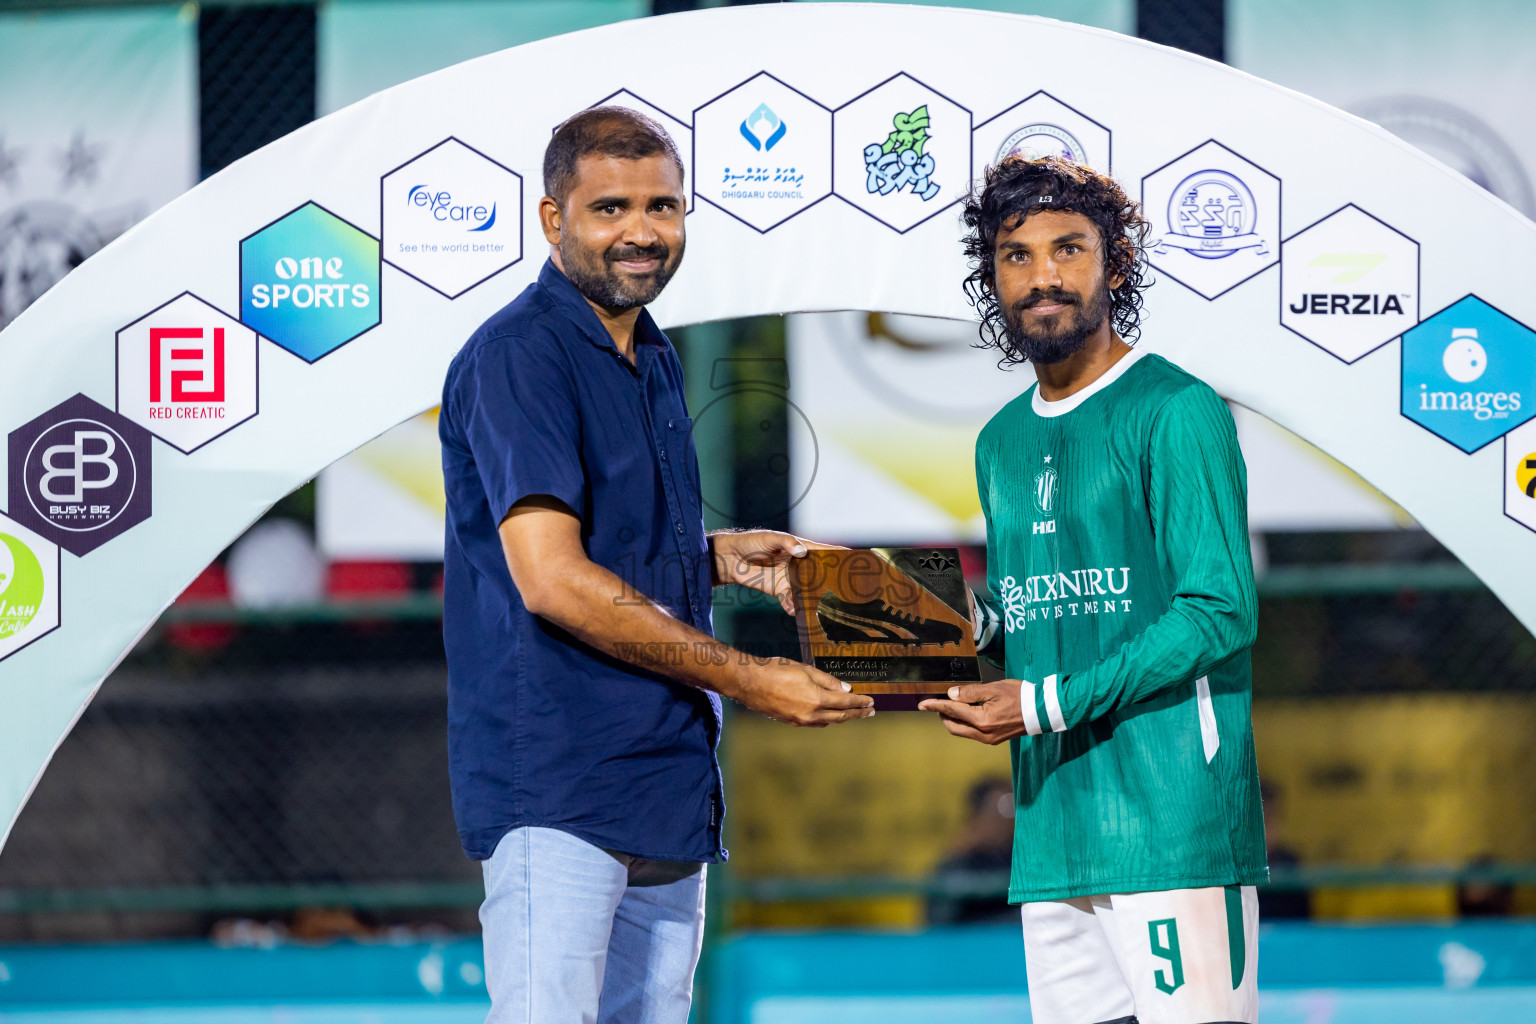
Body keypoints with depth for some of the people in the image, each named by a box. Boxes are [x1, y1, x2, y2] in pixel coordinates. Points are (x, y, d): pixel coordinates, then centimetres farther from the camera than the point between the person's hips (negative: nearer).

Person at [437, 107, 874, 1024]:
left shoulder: (654, 361, 18)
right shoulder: (519, 356, -11)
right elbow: (552, 579, -19)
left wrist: (721, 557, 9)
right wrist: (747, 681, -16)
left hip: (667, 777, 9)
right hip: (556, 784, -9)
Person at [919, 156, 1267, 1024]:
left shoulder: (1174, 413, -6)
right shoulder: (1002, 442, 19)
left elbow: (1220, 613, -13)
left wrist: (1048, 704, -15)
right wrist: (970, 625, 4)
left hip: (1172, 815, -7)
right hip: (1051, 823, 7)